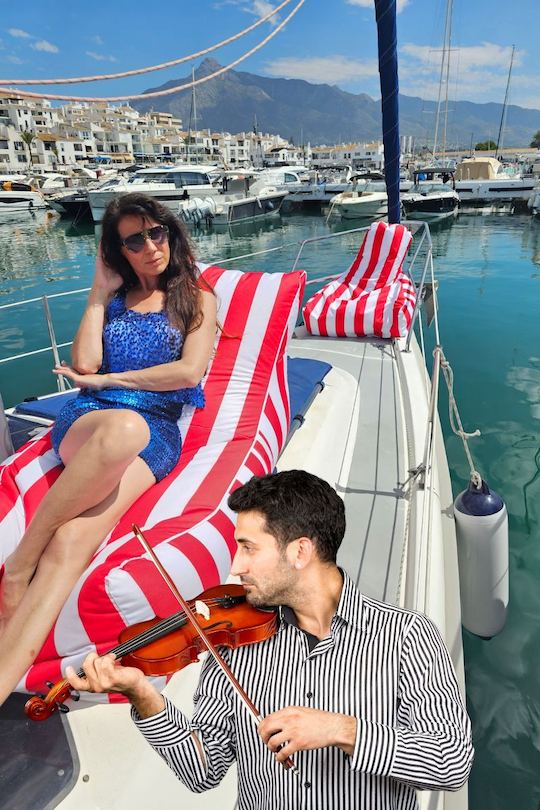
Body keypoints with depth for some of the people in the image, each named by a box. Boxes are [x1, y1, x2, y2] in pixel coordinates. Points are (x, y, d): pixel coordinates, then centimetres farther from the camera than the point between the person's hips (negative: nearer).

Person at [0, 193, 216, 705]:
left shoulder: (196, 297, 16)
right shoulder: (112, 297, 21)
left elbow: (190, 370, -1)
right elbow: (84, 365, 5)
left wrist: (107, 381, 1)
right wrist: (100, 292, 10)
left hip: (158, 431, -1)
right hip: (87, 417, 1)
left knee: (74, 539, -31)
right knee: (125, 425, -40)